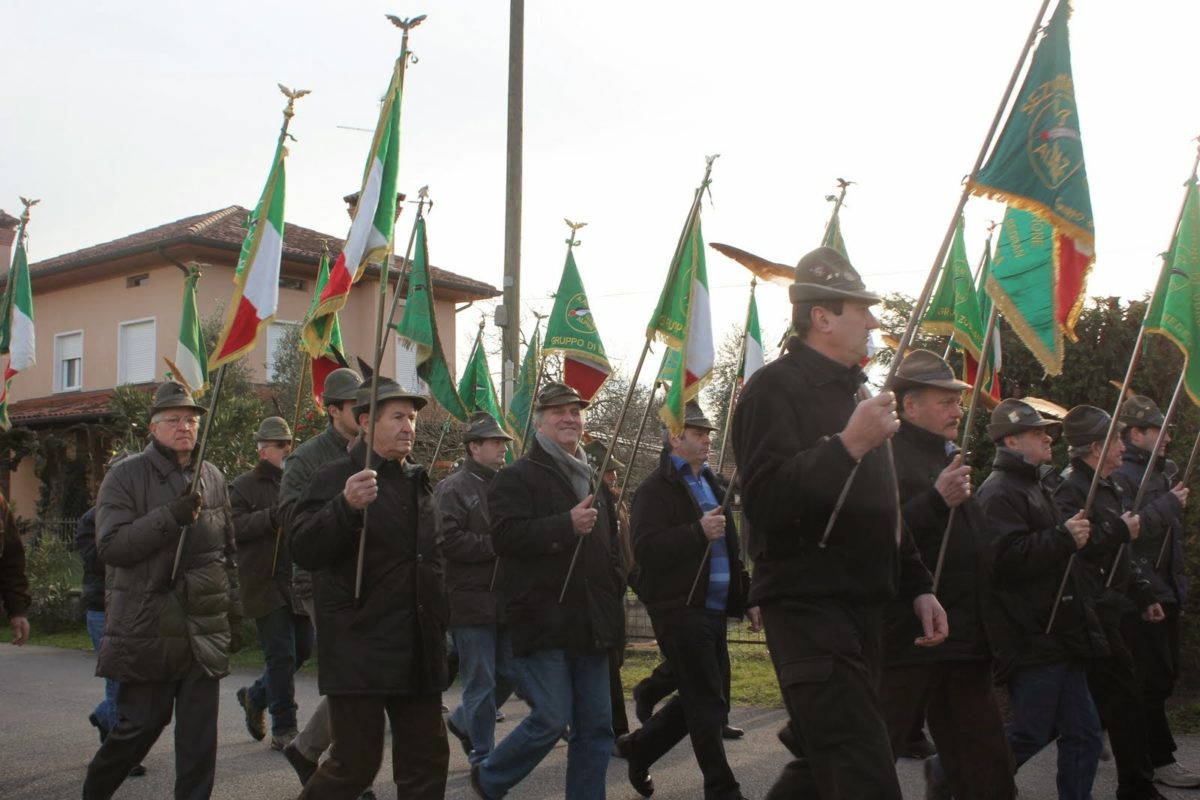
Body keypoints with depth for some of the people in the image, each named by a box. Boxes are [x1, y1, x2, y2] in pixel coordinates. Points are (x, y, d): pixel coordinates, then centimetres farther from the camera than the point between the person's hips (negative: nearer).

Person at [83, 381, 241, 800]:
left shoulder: (213, 478, 12)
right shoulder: (126, 476, -3)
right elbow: (110, 546, -13)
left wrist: (232, 603, 15)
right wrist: (171, 516, -21)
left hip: (204, 626, 4)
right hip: (146, 626, -4)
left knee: (200, 732, 4)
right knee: (140, 725, 3)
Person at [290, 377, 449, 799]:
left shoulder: (418, 482, 15)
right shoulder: (336, 477, -7)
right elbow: (304, 550, -19)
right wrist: (346, 506, -34)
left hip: (418, 651, 7)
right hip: (359, 649, -7)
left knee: (427, 760, 9)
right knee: (356, 763, -1)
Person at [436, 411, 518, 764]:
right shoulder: (452, 489, -8)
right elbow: (448, 541, -21)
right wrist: (496, 545, -17)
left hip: (505, 601, 7)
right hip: (471, 601, -7)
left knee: (508, 675, 14)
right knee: (481, 683, -1)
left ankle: (462, 722, 35)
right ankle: (482, 757, 12)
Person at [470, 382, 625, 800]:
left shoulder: (593, 482, 20)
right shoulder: (518, 476, -5)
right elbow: (504, 535, -20)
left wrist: (614, 591, 19)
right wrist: (567, 525, -24)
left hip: (589, 624, 7)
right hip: (543, 622, -7)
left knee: (596, 725, 6)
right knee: (551, 719, -7)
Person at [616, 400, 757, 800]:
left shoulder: (711, 485, 19)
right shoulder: (656, 488, -7)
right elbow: (645, 549, -20)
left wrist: (748, 599, 19)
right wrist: (698, 532, -29)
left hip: (714, 609, 8)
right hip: (680, 609, -8)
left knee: (705, 700, 14)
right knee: (708, 705, -4)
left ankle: (639, 746, 31)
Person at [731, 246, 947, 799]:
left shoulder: (852, 391, 20)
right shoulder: (776, 387, -10)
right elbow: (766, 500, -24)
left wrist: (918, 587, 18)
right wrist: (849, 443, -28)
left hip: (862, 607, 10)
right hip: (809, 607, -9)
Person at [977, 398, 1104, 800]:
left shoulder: (1034, 488, 21)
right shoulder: (999, 493, -14)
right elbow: (1005, 558, -28)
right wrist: (1064, 538, -25)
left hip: (1058, 636, 10)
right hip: (1032, 641, -10)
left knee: (1083, 734, 11)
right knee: (1029, 736, -5)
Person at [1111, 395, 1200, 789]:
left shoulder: (1165, 471, 14)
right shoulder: (1120, 476, -14)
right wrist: (1168, 505, -20)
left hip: (1166, 590, 9)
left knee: (1164, 674, 15)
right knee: (1154, 678, -5)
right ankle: (1160, 759, 4)